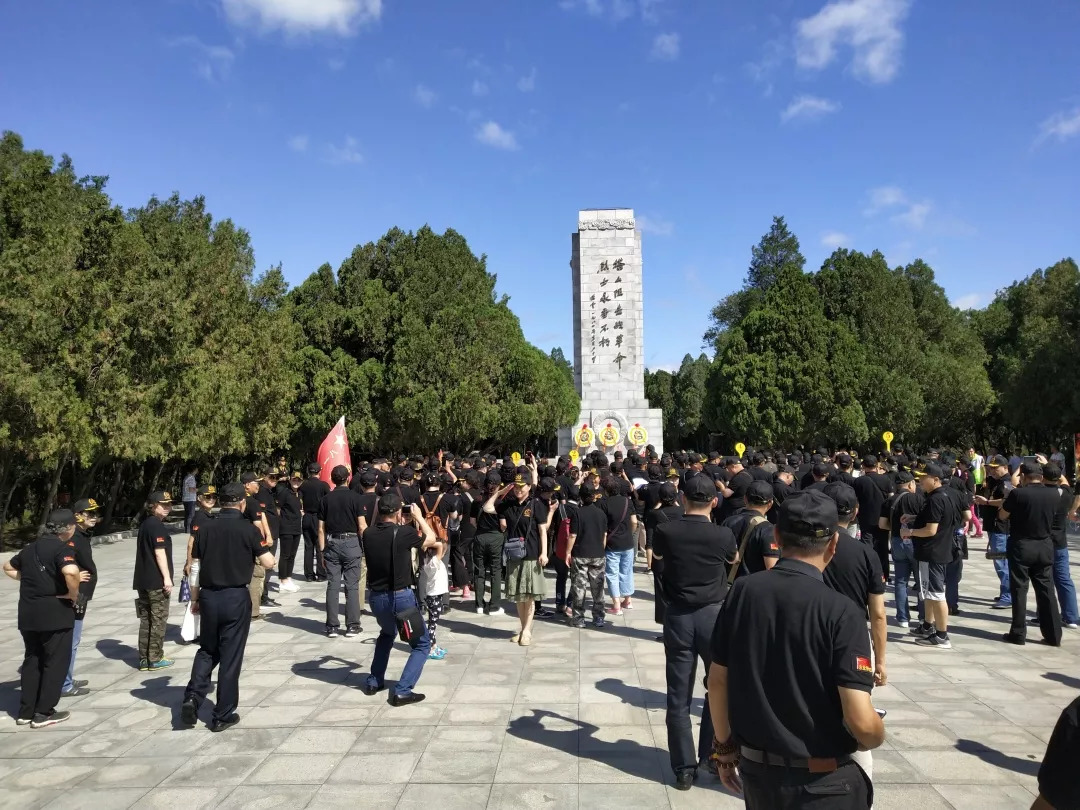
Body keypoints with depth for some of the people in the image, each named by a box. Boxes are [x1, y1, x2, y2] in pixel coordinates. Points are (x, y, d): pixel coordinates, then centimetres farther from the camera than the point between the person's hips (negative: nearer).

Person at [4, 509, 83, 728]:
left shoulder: (30, 548, 12)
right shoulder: (62, 548, -14)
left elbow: (8, 567, 30)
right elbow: (71, 572, -34)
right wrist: (73, 594, -16)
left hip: (27, 612, 8)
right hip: (54, 612, -7)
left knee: (32, 661, 18)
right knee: (56, 662, 4)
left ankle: (25, 712, 23)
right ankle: (43, 713, 8)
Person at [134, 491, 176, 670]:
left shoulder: (144, 524, 16)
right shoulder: (157, 525, -13)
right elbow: (159, 553, -18)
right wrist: (167, 577, -17)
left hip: (143, 580, 9)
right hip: (156, 581, -9)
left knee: (146, 620, 12)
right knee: (159, 620, 0)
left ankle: (144, 659, 15)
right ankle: (155, 659, 4)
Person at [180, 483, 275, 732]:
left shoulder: (205, 528, 1)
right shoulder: (248, 529, -9)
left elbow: (195, 566, 5)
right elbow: (269, 563, -8)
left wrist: (195, 599, 15)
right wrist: (267, 546, 12)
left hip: (209, 596, 3)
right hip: (236, 597, -3)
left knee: (207, 650, 22)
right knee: (231, 656, 6)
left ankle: (192, 697, 4)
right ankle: (222, 716, 13)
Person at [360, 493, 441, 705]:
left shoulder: (368, 534, -2)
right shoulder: (403, 532, -17)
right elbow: (431, 539, 1)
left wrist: (400, 524, 17)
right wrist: (418, 516, 11)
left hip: (376, 597, 6)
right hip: (401, 597, -6)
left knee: (387, 634, 34)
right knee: (422, 644, 10)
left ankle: (373, 682, 32)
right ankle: (402, 691, -2)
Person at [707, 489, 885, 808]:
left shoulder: (742, 591, -8)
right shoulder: (841, 612, -19)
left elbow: (717, 680, -1)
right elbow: (861, 722, -22)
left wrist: (724, 748, 12)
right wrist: (877, 737, 1)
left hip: (755, 769, 4)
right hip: (822, 782, -4)